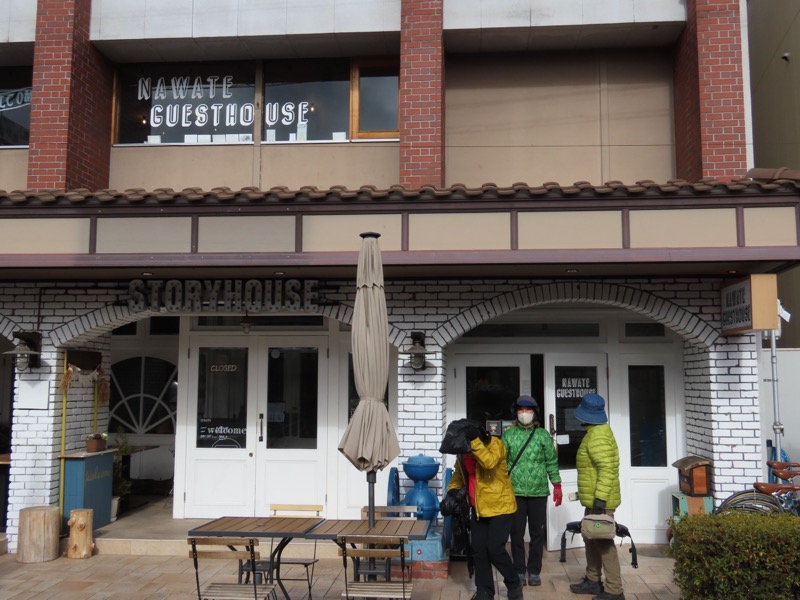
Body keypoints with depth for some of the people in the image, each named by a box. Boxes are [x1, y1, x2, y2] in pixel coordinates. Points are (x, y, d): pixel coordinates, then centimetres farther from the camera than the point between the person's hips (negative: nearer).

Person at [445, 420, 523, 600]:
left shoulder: (494, 444, -16)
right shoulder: (463, 451, 3)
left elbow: (489, 462, -35)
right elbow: (459, 473, 17)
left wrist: (474, 440, -40)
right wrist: (453, 489, -1)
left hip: (500, 506, -6)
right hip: (478, 509, 6)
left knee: (495, 549, -9)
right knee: (478, 550, 6)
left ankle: (514, 585, 15)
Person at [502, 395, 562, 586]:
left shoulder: (543, 435, 3)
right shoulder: (508, 434, 2)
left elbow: (552, 462, 4)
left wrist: (557, 486, 2)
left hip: (539, 492, 0)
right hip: (515, 492, 0)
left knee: (537, 533, 8)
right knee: (516, 533, 6)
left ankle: (534, 571, 20)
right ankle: (519, 571, 18)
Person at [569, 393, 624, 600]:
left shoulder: (597, 437, -19)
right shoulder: (597, 432, 14)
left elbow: (607, 469, -27)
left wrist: (600, 497, -29)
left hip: (600, 501, -11)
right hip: (594, 499, 11)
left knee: (604, 543, -6)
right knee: (591, 539, 18)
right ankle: (593, 580, 29)